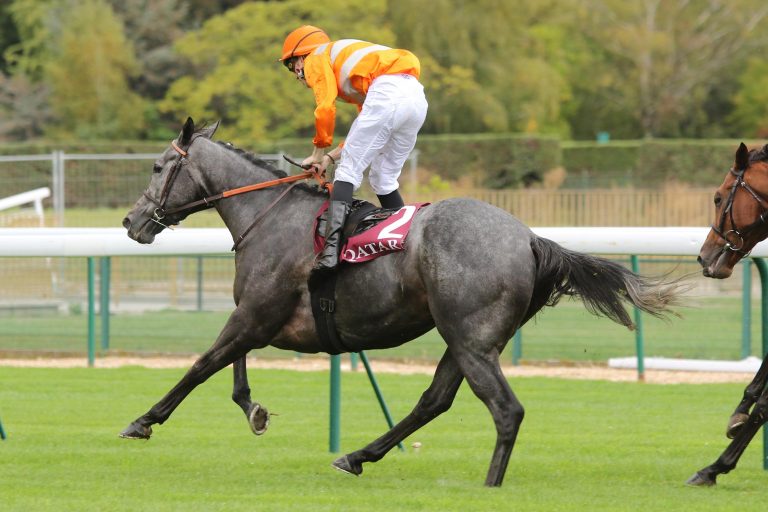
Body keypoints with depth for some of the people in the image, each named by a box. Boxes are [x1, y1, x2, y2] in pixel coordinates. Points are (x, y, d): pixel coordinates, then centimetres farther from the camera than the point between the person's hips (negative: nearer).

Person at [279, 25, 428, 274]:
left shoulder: (317, 59, 16)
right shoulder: (348, 59, 40)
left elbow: (326, 107, -1)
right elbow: (369, 134, 33)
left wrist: (319, 152, 12)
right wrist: (331, 157, 26)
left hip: (387, 92, -8)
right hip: (417, 97, 8)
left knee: (348, 171, -6)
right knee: (383, 179, 20)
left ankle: (331, 248, -19)